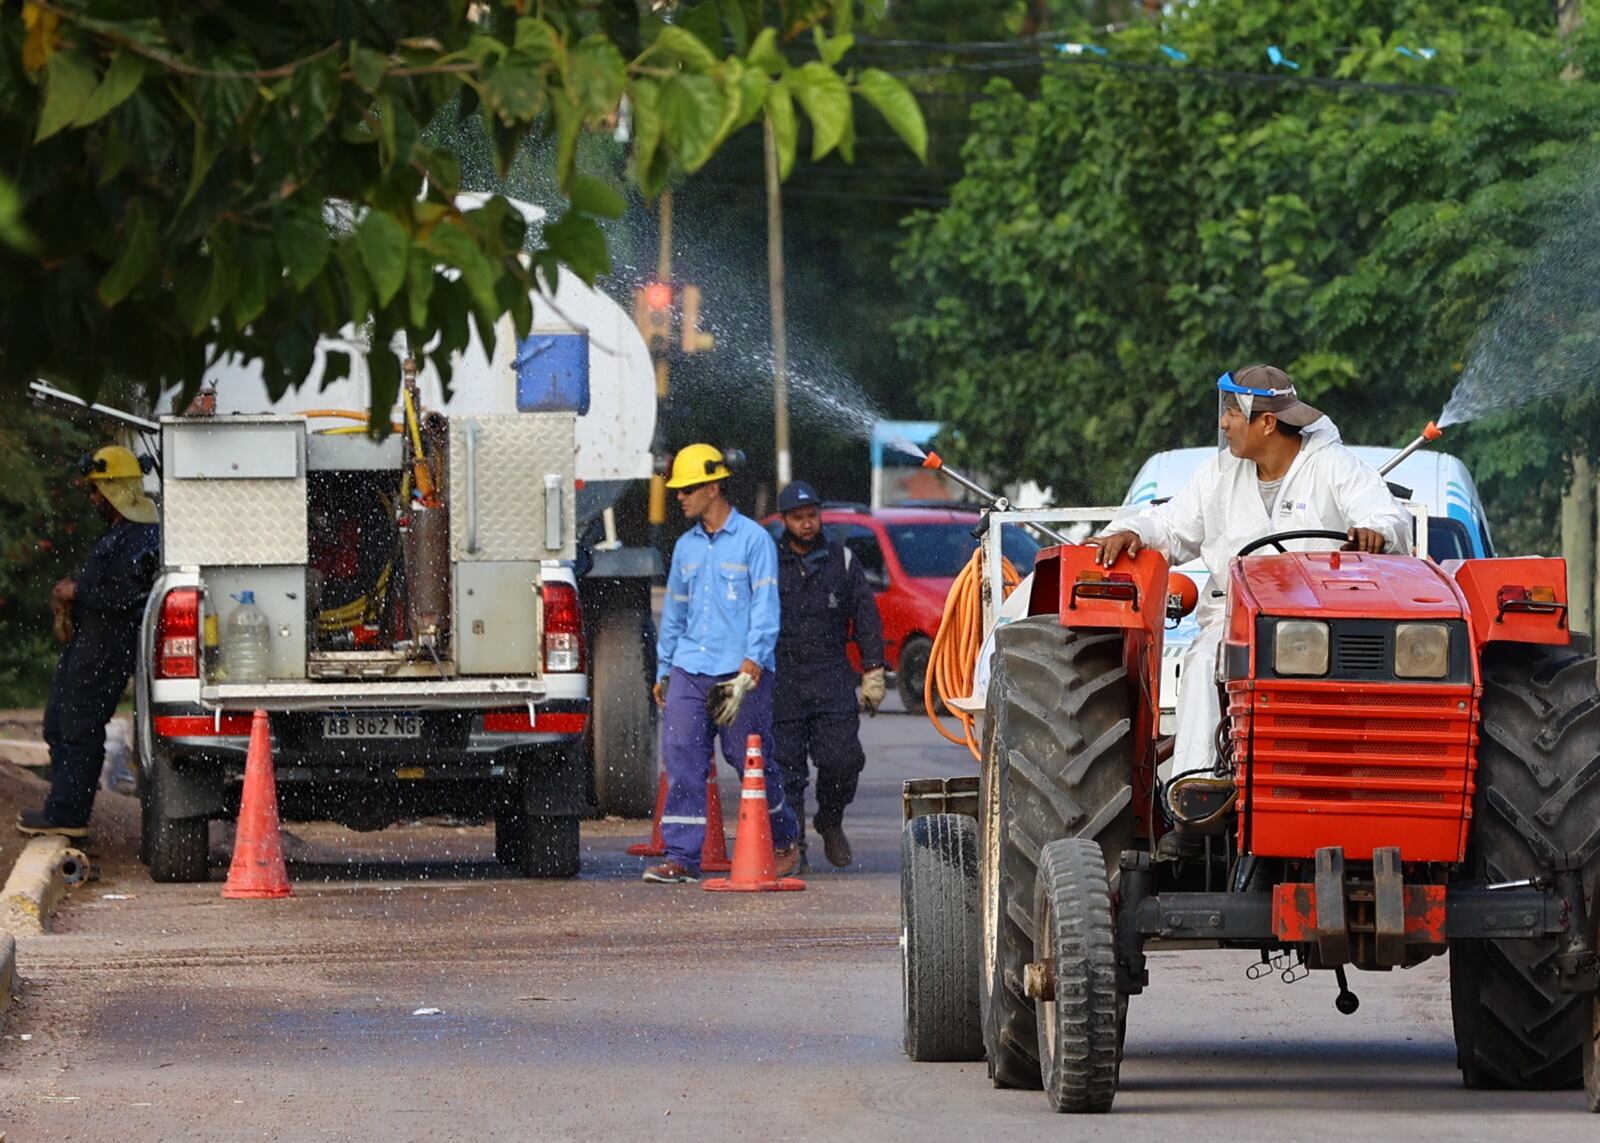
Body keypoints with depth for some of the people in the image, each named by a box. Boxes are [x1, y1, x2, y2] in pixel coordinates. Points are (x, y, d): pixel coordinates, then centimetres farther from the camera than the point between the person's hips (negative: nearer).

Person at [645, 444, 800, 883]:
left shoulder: (753, 540, -3)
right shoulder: (686, 547, 15)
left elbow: (765, 609, -8)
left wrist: (748, 672, -16)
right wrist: (663, 672, 21)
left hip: (740, 669, -5)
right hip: (690, 670, 5)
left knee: (750, 760, 2)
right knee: (682, 759, -6)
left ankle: (784, 844, 23)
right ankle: (682, 857, -7)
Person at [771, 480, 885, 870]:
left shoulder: (841, 560, 10)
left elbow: (866, 617, 12)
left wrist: (873, 673, 6)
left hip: (832, 678, 1)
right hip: (782, 678, -1)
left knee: (842, 760, -9)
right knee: (786, 767, -3)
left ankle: (830, 822, 18)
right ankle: (792, 848, 4)